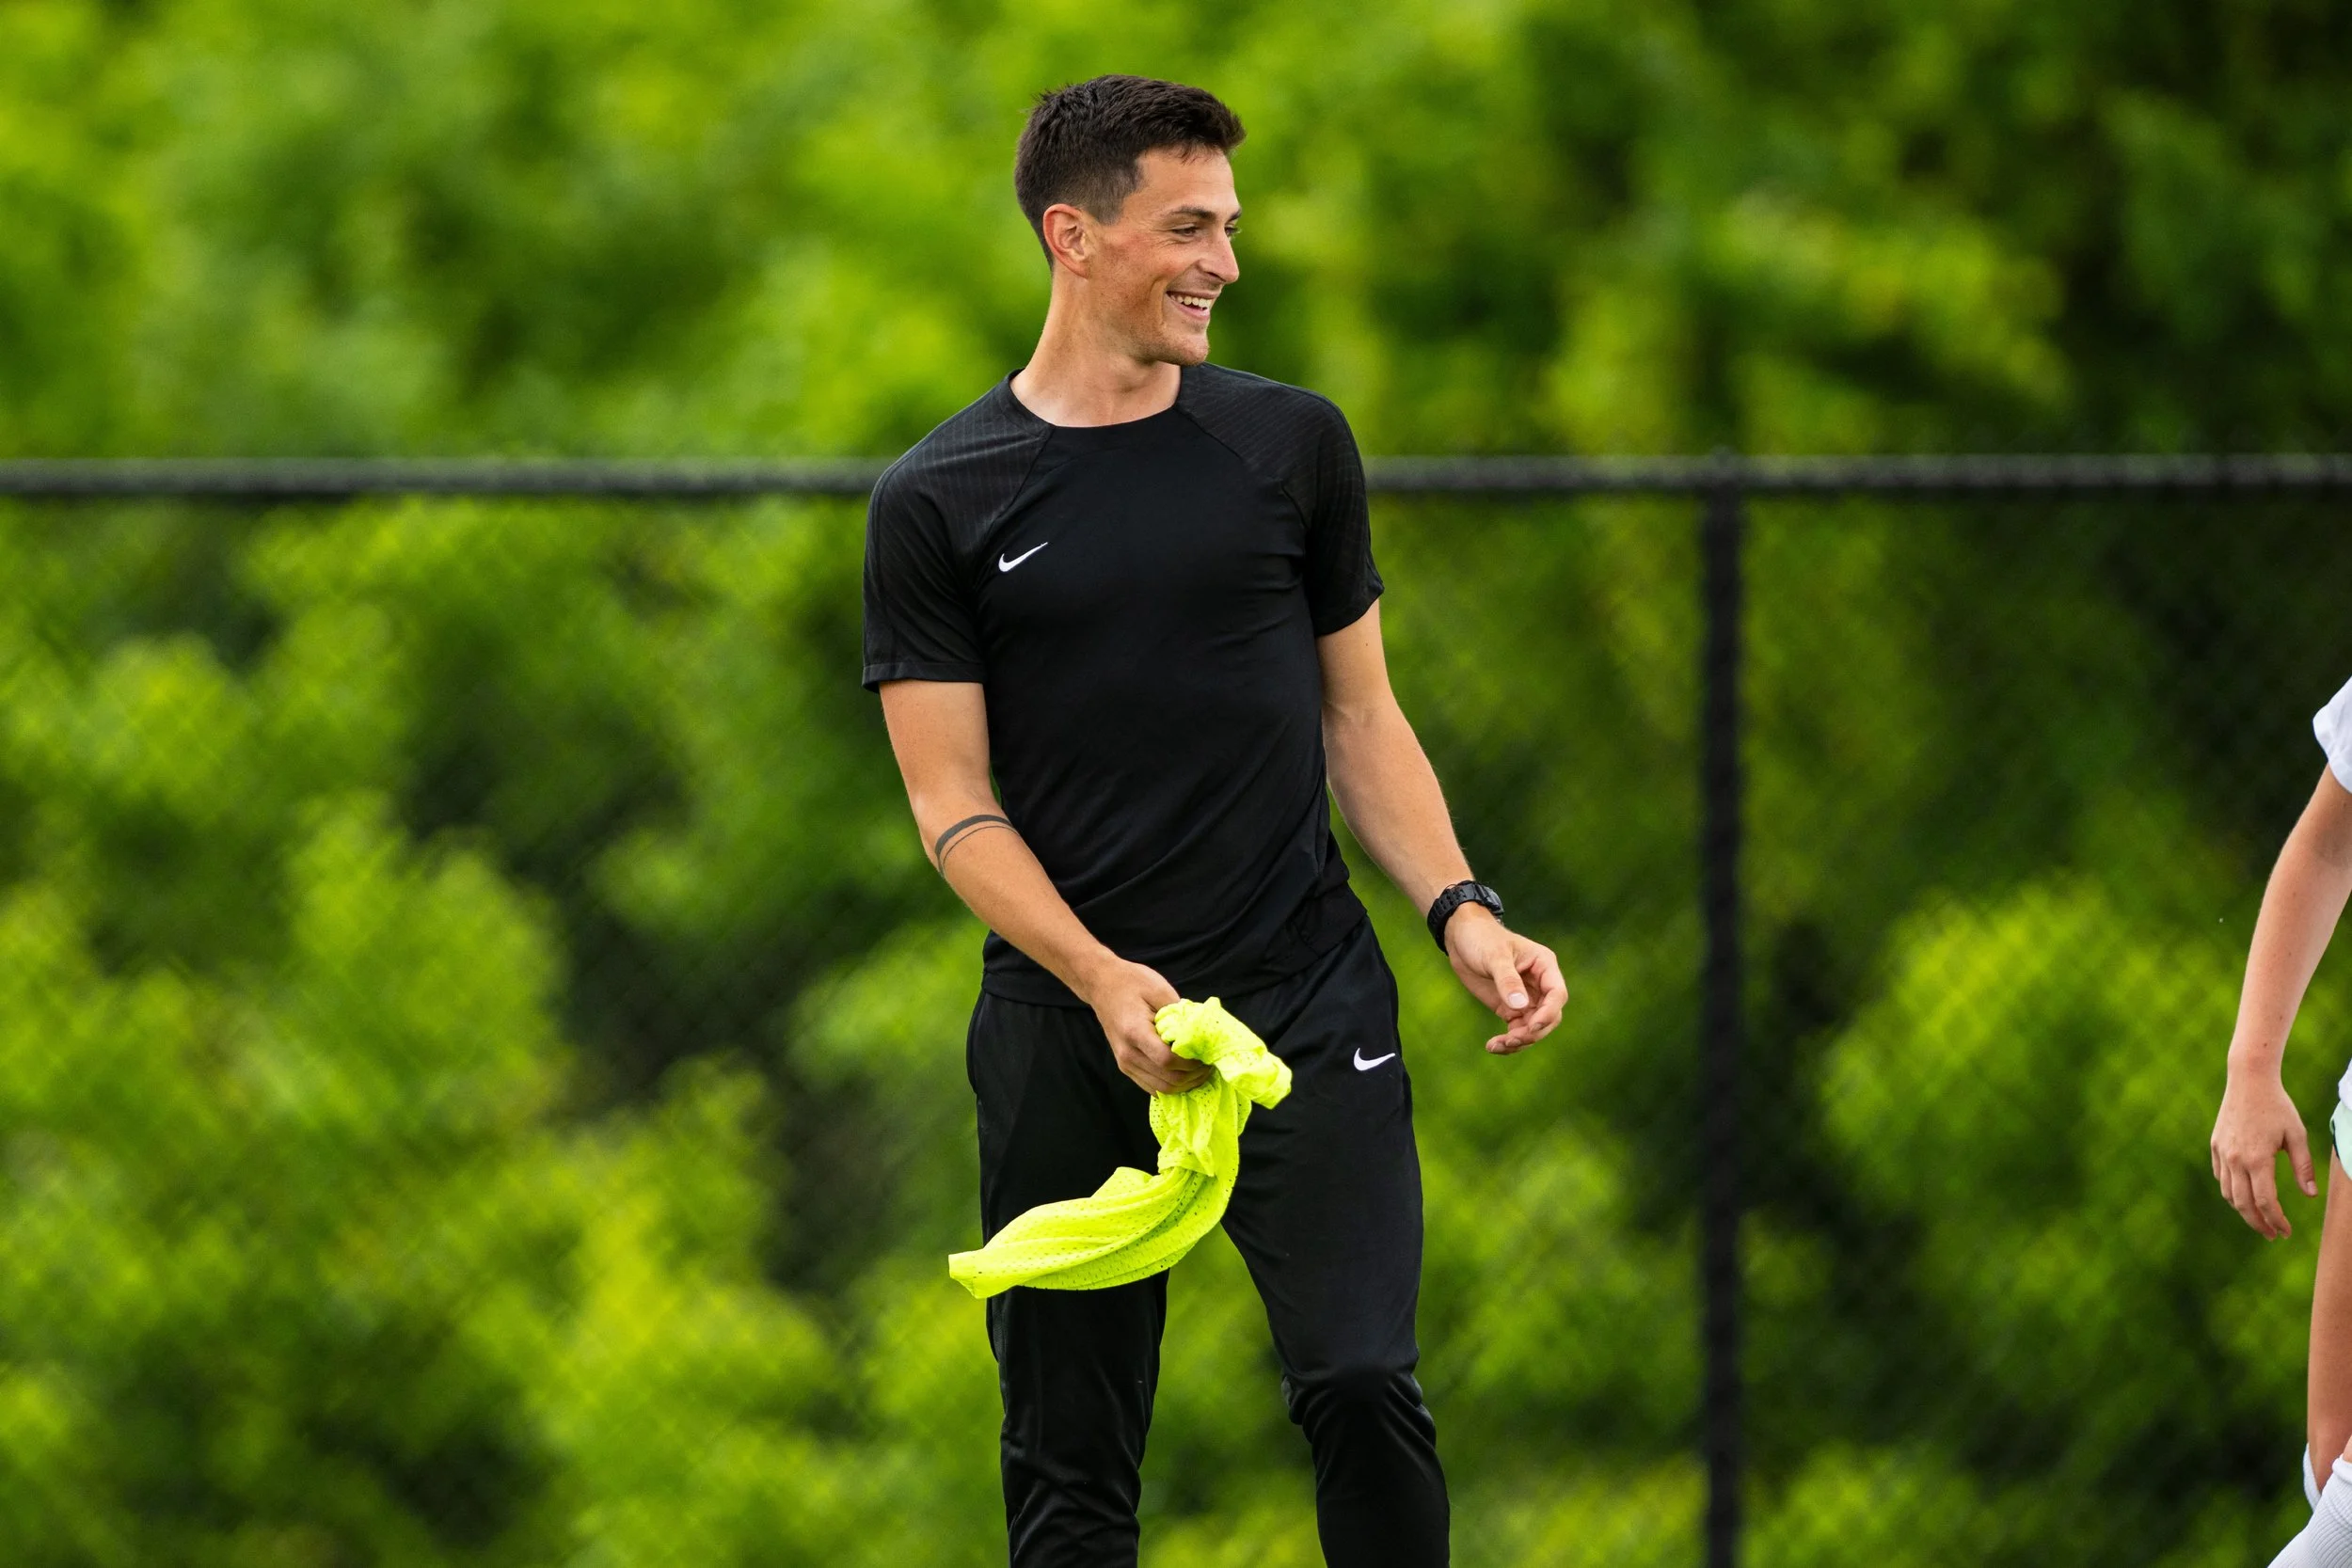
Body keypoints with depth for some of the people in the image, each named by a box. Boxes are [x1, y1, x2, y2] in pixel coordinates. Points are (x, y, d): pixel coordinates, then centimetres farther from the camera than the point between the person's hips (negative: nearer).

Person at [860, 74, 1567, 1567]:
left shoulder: (1292, 446, 8)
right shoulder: (941, 505, 2)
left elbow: (1359, 713, 14)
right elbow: (955, 804, -1)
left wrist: (1461, 909, -3)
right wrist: (1103, 982, -17)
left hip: (1307, 1007, 0)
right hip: (1068, 1035, 0)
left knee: (1364, 1389, -17)